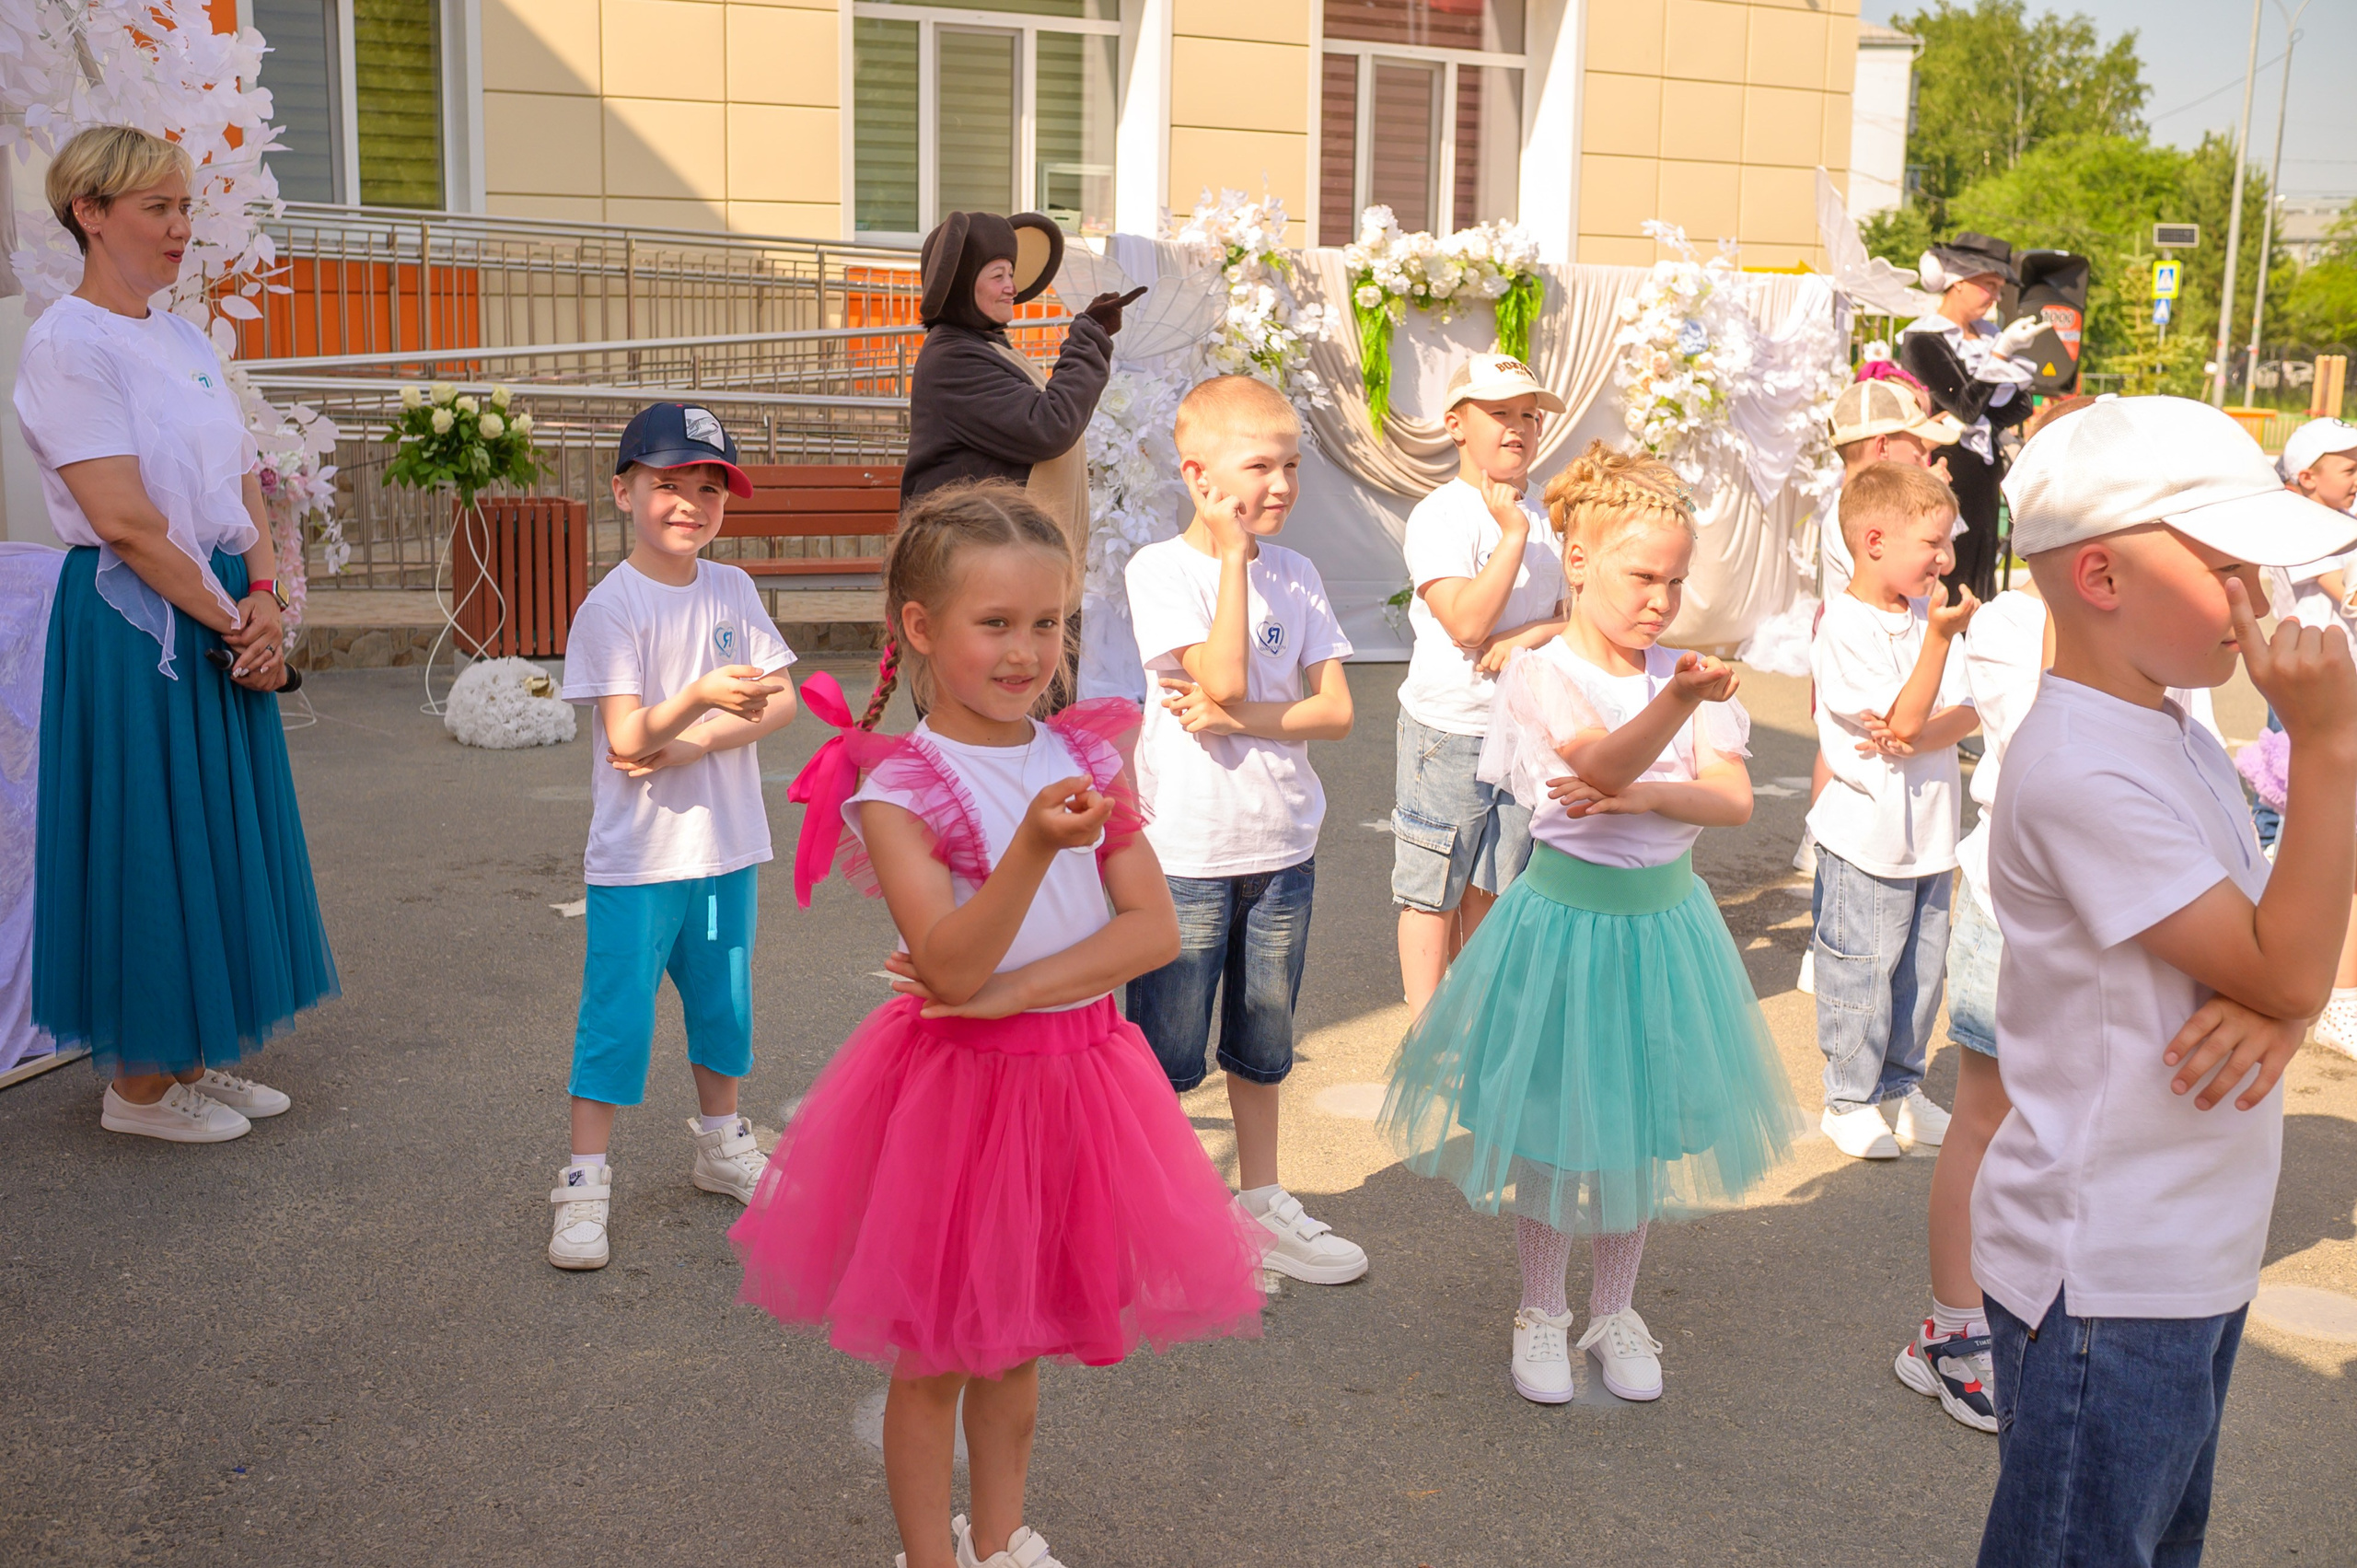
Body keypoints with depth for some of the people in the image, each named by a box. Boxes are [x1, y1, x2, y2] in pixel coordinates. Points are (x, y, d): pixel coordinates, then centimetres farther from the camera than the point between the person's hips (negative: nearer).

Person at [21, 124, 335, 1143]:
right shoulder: (67, 345, -12)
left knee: (218, 836, 12)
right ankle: (139, 1084, 14)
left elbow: (245, 486, 10)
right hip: (132, 623, -8)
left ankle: (194, 1058, 25)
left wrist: (264, 598, -5)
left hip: (221, 617, 8)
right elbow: (125, 520, -18)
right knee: (148, 840, 0)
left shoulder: (185, 339, 13)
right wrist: (228, 618, -13)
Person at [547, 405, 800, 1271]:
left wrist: (690, 743, -15)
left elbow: (783, 701, -1)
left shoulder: (733, 589, 4)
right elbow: (626, 740, -19)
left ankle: (720, 1145, 37)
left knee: (723, 1001, 18)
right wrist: (703, 696, -36)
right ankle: (585, 1183, 9)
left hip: (727, 846, 5)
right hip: (638, 858, -5)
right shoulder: (611, 607, -13)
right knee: (615, 1019, -1)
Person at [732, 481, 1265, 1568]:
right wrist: (1036, 845, -38)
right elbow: (951, 967, -24)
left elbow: (1155, 929, -7)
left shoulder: (1086, 758, 0)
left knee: (1016, 1338, 20)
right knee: (933, 1355, 10)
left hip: (1075, 1068, 4)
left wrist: (1014, 990, -19)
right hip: (953, 1078, -4)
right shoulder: (896, 785, -14)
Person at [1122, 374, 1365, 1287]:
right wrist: (1233, 555, -17)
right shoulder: (1160, 570, -10)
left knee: (1262, 1047, 19)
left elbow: (1335, 711, -2)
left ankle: (1262, 1201, 35)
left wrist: (1234, 717, -16)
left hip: (1282, 848, 5)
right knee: (1167, 1057, 7)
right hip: (1186, 852, -4)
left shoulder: (1296, 577, 3)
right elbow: (1224, 677, -22)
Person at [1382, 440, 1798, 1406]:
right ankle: (1541, 1314, 29)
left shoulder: (1687, 673, 0)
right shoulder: (1539, 675, -13)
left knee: (1637, 1127, 14)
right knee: (1551, 1128, 8)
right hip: (1566, 915, -3)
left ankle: (1615, 1312, 34)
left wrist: (1640, 796, -24)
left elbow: (1734, 800, -9)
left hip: (1662, 916, 4)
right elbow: (1603, 760, -33)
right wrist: (1679, 700, -50)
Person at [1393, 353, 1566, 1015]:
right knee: (1432, 891, 3)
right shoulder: (1439, 515, -12)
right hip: (1446, 732, -6)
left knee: (1488, 887, 15)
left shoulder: (1544, 518, 9)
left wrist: (1535, 632, -12)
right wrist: (1512, 536, -23)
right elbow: (1466, 622, -23)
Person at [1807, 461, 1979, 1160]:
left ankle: (1902, 1085, 31)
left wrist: (1919, 737, -19)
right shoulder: (1844, 629, -15)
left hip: (1928, 832, 7)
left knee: (1922, 966, 15)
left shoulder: (1927, 614, 6)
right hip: (1868, 835, -7)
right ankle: (1850, 1099, 16)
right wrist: (1940, 636, -27)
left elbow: (1965, 713, 1)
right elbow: (1904, 717, -20)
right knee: (1862, 970, 2)